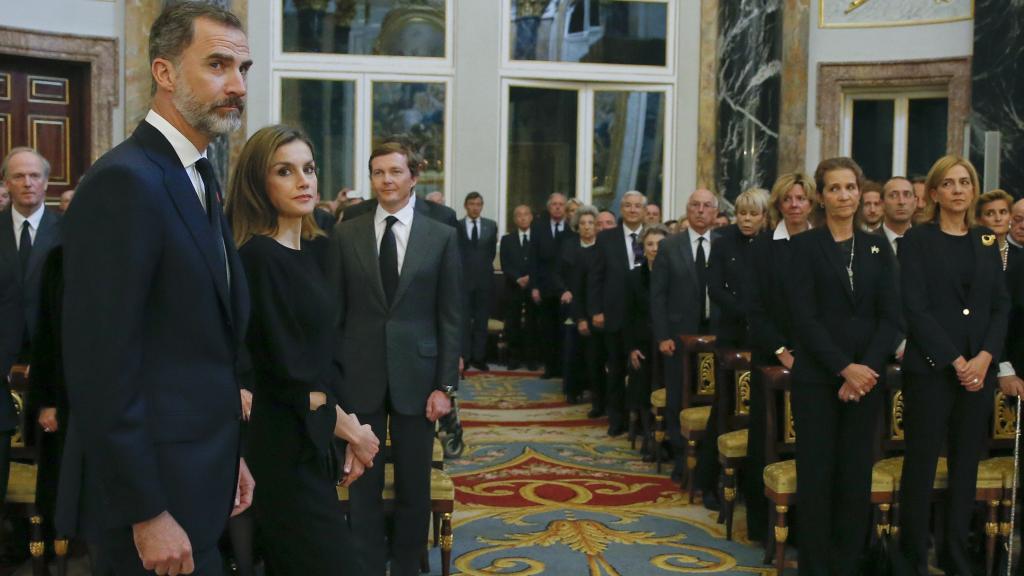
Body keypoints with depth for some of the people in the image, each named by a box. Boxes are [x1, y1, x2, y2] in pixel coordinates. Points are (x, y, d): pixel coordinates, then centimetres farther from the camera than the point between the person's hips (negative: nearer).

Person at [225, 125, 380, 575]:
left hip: (312, 442, 8)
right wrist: (352, 430, -7)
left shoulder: (305, 253, 9)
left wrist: (348, 431, 5)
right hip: (285, 451, -8)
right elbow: (287, 374, -18)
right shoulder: (259, 256, -17)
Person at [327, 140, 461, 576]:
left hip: (415, 375, 0)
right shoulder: (346, 235, 3)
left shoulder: (442, 237, 1)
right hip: (359, 375, 1)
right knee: (363, 485, 8)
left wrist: (445, 384, -5)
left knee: (414, 486, 10)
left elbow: (450, 317, 0)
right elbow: (334, 311, 4)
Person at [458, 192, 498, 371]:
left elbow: (492, 250, 12)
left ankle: (479, 357, 12)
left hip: (484, 279, 2)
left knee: (482, 320, 6)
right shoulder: (457, 226, 0)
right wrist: (463, 268, 1)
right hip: (463, 279, -2)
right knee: (464, 320, 0)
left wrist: (484, 267, 8)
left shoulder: (491, 225, 7)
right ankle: (464, 357, 6)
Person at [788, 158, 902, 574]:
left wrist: (865, 369, -11)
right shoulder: (806, 245, 0)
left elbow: (890, 317, 2)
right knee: (816, 475, 1)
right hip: (817, 378, -3)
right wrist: (844, 368, -15)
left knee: (856, 475, 6)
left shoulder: (878, 247, 9)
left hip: (867, 378, 3)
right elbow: (804, 316, -8)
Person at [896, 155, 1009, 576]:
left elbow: (1001, 305, 7)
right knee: (921, 464, 0)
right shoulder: (917, 240, -2)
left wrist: (984, 357, -8)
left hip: (979, 368, 4)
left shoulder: (987, 242, 12)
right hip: (931, 366, -4)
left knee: (966, 464, 9)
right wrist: (955, 360, -14)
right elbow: (915, 308, -9)